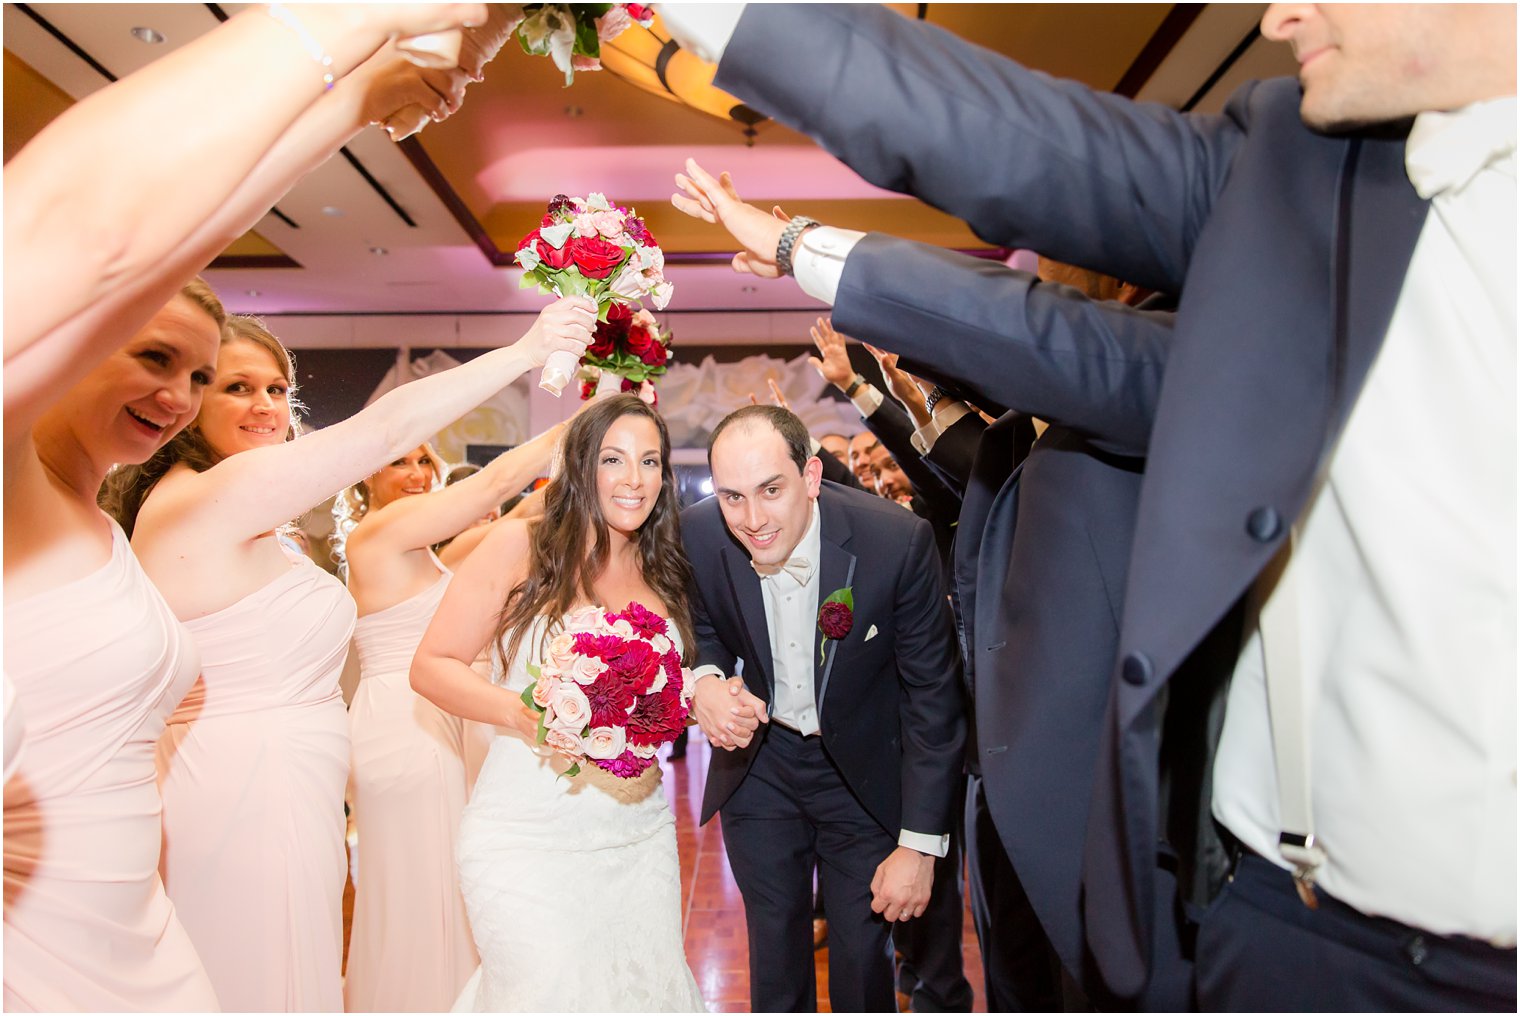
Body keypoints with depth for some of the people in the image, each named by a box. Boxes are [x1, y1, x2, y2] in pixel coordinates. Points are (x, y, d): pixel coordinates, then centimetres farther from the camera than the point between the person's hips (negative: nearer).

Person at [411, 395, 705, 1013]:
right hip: (531, 839, -5)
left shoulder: (665, 571, 8)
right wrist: (519, 712, -24)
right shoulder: (520, 544, -8)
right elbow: (431, 666, -9)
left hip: (641, 837, 5)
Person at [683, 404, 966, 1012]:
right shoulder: (697, 535, -19)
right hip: (758, 763, 2)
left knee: (864, 966, 12)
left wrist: (921, 844, -16)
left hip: (867, 773, -2)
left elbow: (932, 695, -18)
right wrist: (705, 681, -24)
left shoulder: (897, 541, -27)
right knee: (773, 961, 17)